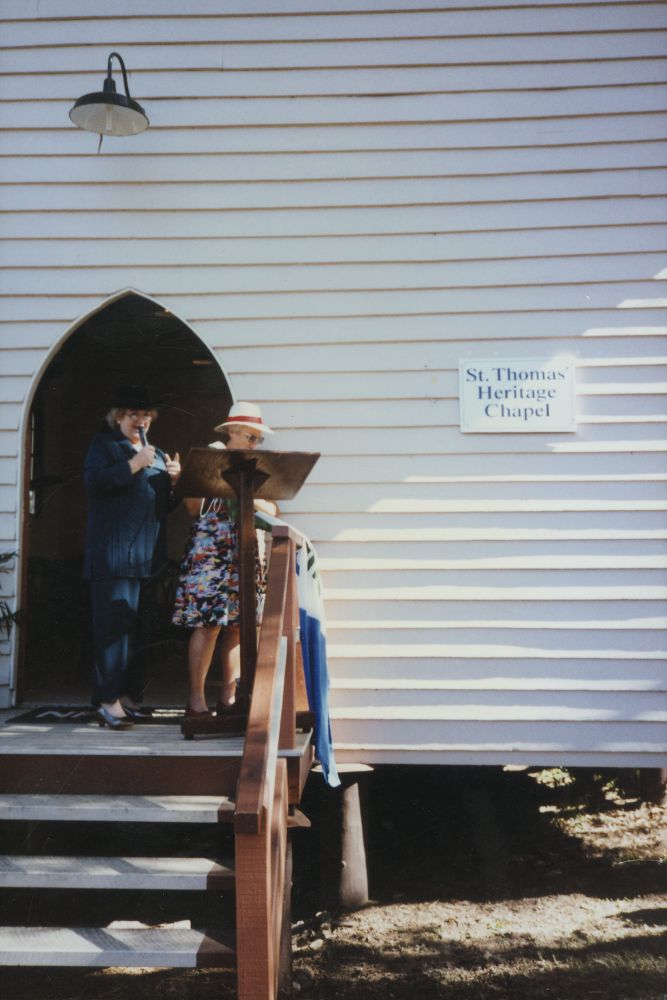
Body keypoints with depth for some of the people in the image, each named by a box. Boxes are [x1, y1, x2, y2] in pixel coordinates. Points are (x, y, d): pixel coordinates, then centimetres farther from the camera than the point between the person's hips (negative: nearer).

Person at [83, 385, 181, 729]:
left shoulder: (156, 454, 23)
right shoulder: (104, 444, 6)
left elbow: (164, 503, 23)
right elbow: (94, 481, -12)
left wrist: (172, 480, 4)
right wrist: (134, 465, -14)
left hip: (147, 554, 6)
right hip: (114, 553, -6)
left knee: (138, 626, 6)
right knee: (114, 623, -9)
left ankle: (128, 694, 12)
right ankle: (108, 701, -10)